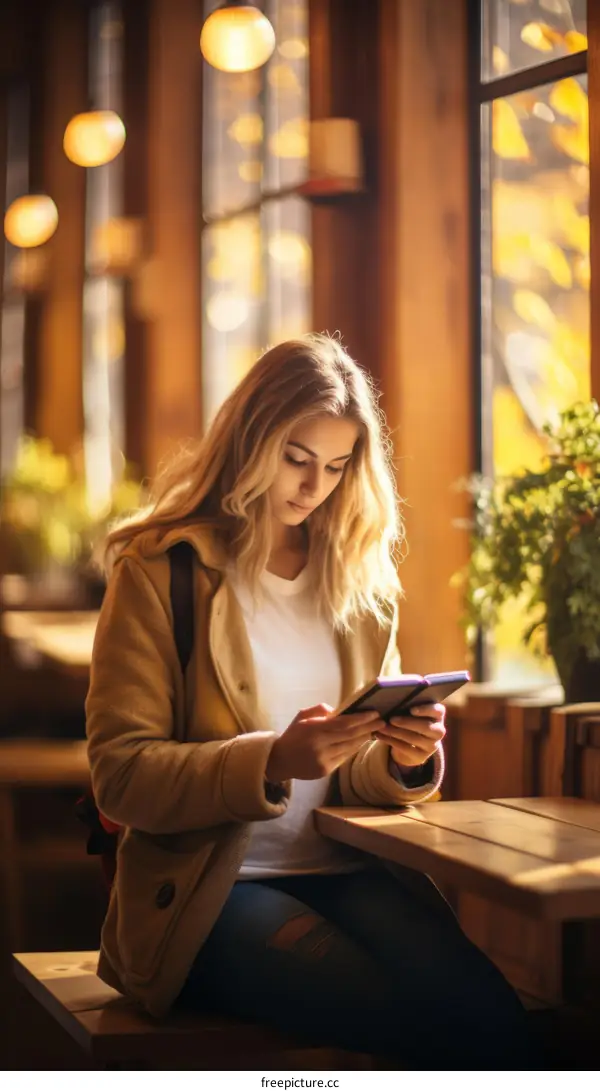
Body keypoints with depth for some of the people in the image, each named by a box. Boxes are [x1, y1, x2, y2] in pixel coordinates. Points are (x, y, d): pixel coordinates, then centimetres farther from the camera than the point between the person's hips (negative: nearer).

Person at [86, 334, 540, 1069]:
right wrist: (273, 761, -20)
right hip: (210, 891, -4)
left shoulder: (362, 580, 16)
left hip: (346, 870, 4)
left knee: (488, 1013, -27)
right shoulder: (159, 573, 1)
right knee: (419, 1018, -30)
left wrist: (403, 759, -5)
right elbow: (119, 774, -6)